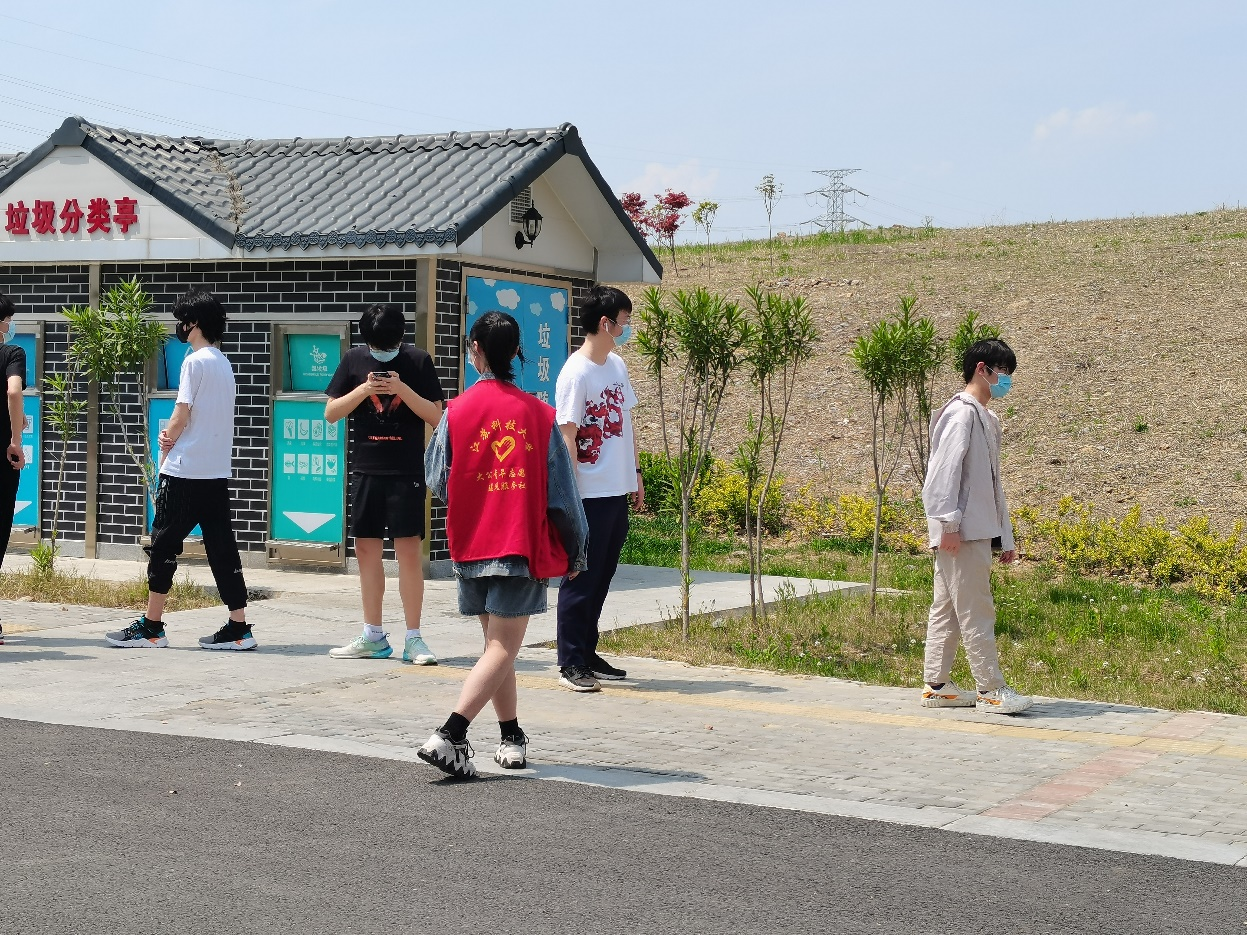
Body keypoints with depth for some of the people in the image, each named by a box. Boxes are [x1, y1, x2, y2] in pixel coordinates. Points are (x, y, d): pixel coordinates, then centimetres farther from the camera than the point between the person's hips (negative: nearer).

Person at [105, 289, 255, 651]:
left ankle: (151, 627, 4)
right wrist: (172, 437, 6)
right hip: (217, 470, 8)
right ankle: (239, 628, 3)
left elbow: (181, 414, -12)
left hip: (186, 471, -8)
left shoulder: (196, 361, -11)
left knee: (164, 544, 1)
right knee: (221, 547, 6)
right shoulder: (224, 363, 15)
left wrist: (165, 445, 5)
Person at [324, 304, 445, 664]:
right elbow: (331, 413, 3)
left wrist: (403, 389, -18)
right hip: (366, 470, 4)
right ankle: (373, 637, 18)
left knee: (409, 550, -6)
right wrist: (363, 390, -12)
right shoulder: (354, 360, 4)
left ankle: (413, 639, 0)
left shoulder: (418, 361, -3)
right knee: (367, 550, 8)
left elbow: (435, 415, -5)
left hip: (407, 471, -3)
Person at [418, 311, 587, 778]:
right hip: (523, 546, -2)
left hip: (471, 546, 3)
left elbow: (437, 480, 2)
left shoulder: (457, 411, -4)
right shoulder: (537, 414, -5)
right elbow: (561, 490, -2)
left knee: (496, 643, 18)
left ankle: (512, 738, 24)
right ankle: (449, 735, -20)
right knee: (503, 649, -4)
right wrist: (575, 549, 10)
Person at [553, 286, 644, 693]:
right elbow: (567, 438, -15)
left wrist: (636, 474, 17)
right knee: (581, 579, -2)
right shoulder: (576, 373, -14)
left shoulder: (617, 365, 11)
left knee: (601, 577, 14)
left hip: (618, 492, 8)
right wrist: (572, 498, -17)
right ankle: (571, 664, 4)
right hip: (590, 495, -8)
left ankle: (588, 654, 23)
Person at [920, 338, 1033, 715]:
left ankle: (936, 686, 15)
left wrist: (1006, 538, 21)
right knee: (976, 611, -6)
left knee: (946, 609, 11)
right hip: (962, 532, -10)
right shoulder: (961, 413, -10)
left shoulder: (987, 419, 20)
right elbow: (946, 470, -18)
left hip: (978, 531, 10)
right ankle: (991, 689, -3)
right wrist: (949, 524, -23)